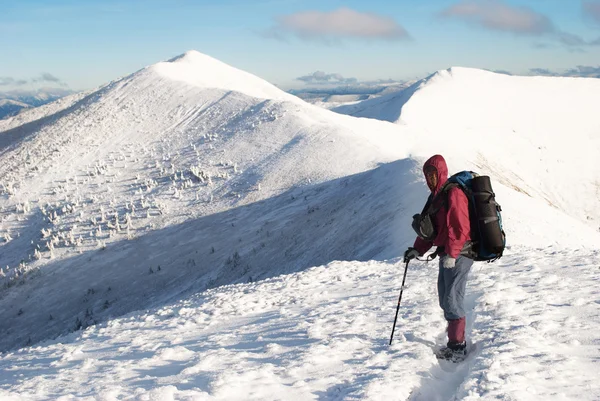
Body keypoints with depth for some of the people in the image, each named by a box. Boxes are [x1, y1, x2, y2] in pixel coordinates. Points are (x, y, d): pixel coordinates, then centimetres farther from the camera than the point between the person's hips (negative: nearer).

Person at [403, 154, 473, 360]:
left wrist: (451, 254, -24)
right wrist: (418, 249, 9)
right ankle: (456, 341, 24)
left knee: (452, 299, -8)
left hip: (458, 255, -10)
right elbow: (430, 228, 19)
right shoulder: (436, 196, 16)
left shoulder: (453, 193, -15)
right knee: (445, 298, 14)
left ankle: (457, 346, -1)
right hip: (447, 254, 10)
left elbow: (459, 227, -21)